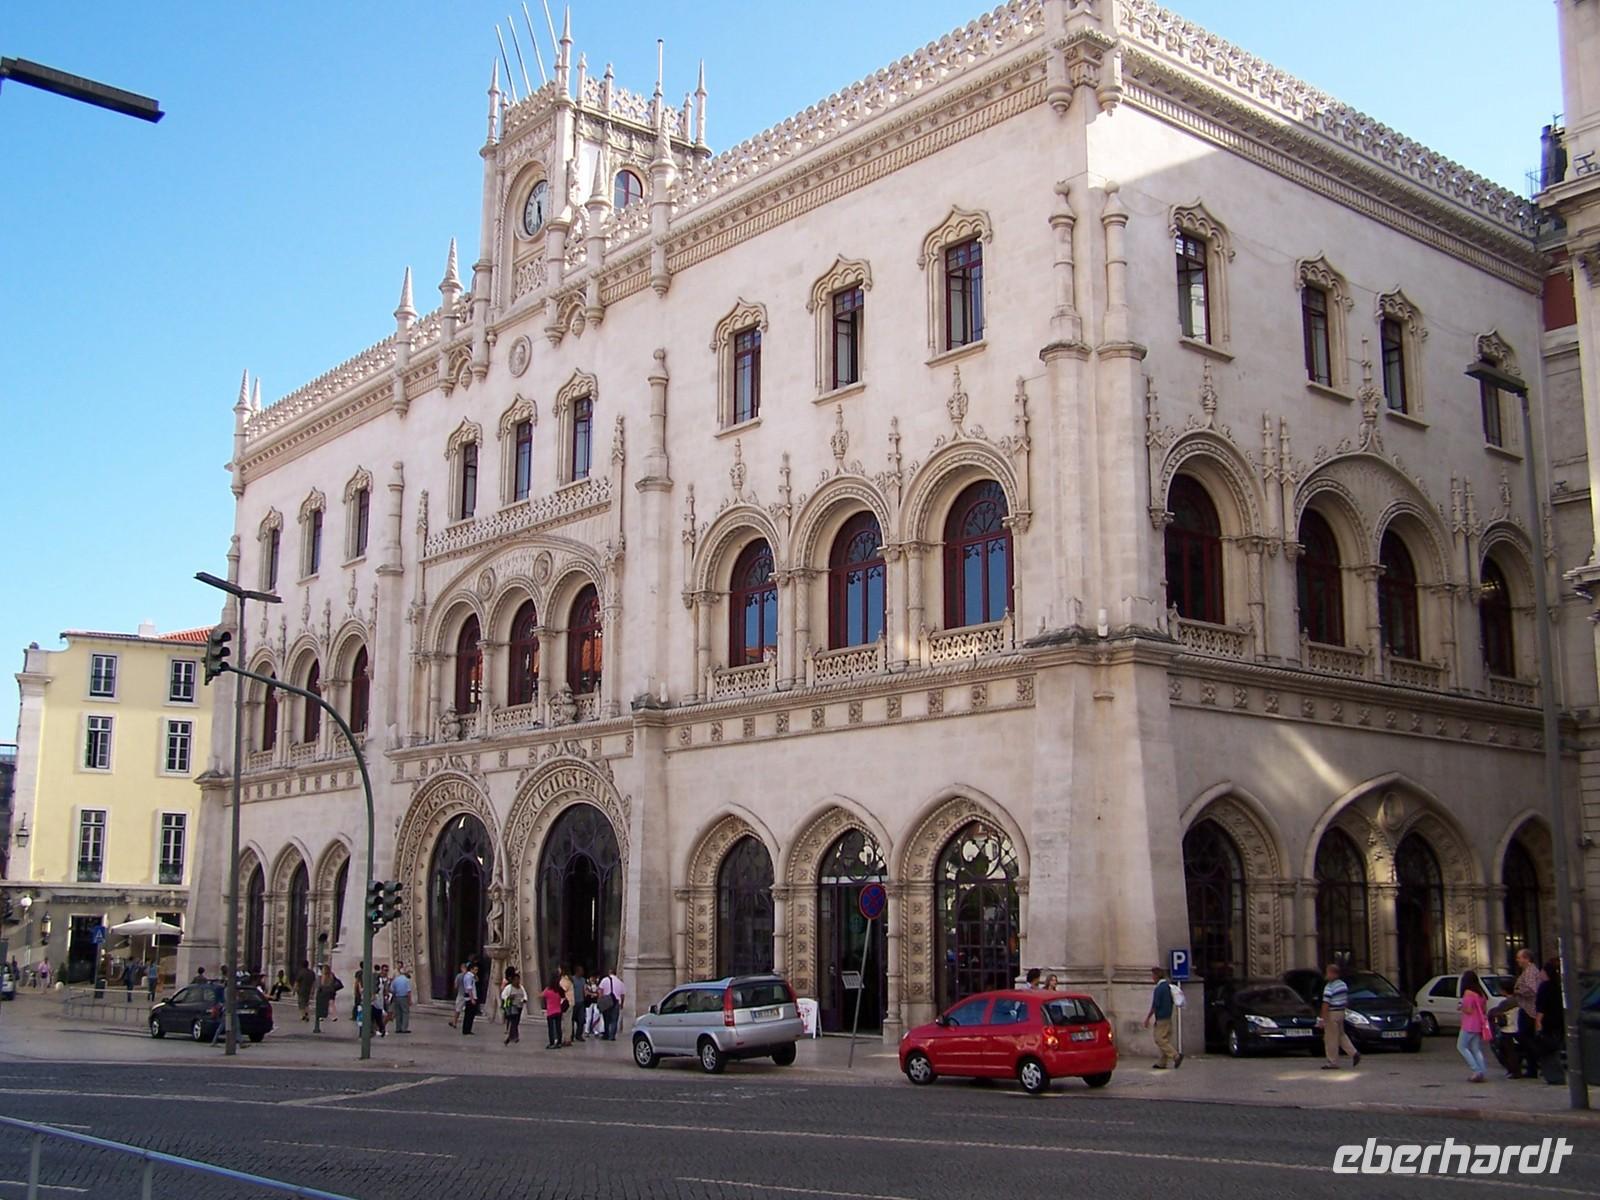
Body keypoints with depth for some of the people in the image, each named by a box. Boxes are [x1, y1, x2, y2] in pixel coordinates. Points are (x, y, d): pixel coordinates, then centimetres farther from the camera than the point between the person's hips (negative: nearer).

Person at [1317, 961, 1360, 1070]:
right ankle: (1354, 1053, 9)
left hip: (1332, 1014, -9)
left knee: (1331, 1039, 0)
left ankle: (1332, 1062, 4)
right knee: (1341, 1035, 21)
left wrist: (1323, 1018, -17)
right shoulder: (1343, 985, 8)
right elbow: (1346, 1001, 15)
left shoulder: (1329, 987, -18)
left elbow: (1326, 1004, -20)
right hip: (1341, 1012, 9)